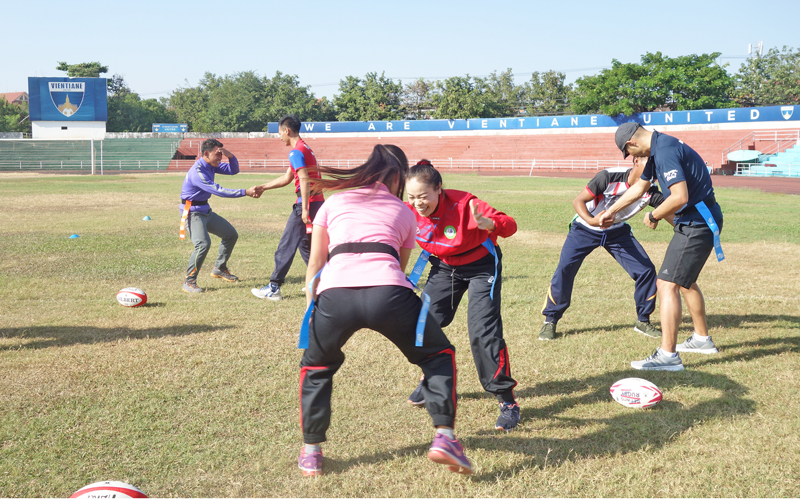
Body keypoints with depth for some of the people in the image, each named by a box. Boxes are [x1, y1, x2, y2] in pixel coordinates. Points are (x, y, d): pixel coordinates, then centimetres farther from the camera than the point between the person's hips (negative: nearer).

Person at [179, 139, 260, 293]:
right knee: (203, 243, -29)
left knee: (231, 235, 17)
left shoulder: (211, 165, 3)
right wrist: (245, 192, -35)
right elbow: (219, 191, -33)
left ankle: (219, 269, 31)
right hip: (193, 212, -10)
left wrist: (230, 156, -13)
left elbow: (233, 170, 9)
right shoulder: (197, 171, -26)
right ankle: (189, 282, -19)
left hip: (206, 211, 10)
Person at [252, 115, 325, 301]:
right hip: (318, 202, 10)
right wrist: (263, 187, 27)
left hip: (307, 203, -10)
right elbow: (286, 178, 26)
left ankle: (273, 288, 0)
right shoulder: (305, 148, 20)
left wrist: (304, 209, -25)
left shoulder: (296, 152, -11)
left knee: (287, 244, -4)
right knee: (305, 244, 19)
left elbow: (304, 181, -22)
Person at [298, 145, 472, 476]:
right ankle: (444, 438, 8)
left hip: (334, 293, 1)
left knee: (315, 367, 29)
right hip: (389, 292, -1)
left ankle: (311, 451, 26)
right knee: (439, 355, 23)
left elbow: (314, 265, 26)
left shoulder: (334, 202, 28)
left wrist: (312, 308, 34)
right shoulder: (403, 212, 29)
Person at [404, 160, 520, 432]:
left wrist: (485, 222, -58)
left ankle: (507, 400, -7)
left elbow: (509, 226, -37)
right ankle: (431, 379, 33)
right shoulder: (410, 211, -18)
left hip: (481, 265, -5)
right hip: (444, 266, 6)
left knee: (483, 330, -18)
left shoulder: (463, 205, -33)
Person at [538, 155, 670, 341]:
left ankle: (643, 320, 14)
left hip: (617, 232, 4)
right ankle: (550, 321, 5)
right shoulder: (610, 177, -29)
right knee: (564, 270, -15)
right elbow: (578, 201, -26)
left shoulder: (650, 191, -17)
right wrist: (590, 220, -44)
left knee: (646, 270, -7)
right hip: (586, 229, -4)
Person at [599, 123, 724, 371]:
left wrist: (654, 217, -12)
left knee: (667, 284, -12)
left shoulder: (666, 151, -21)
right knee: (684, 280, 24)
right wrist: (611, 211, 39)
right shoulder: (656, 150, 12)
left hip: (697, 224, -11)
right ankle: (702, 339, 38)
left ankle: (668, 355, -13)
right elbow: (639, 187, 28)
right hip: (695, 222, 11)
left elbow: (680, 197, -29)